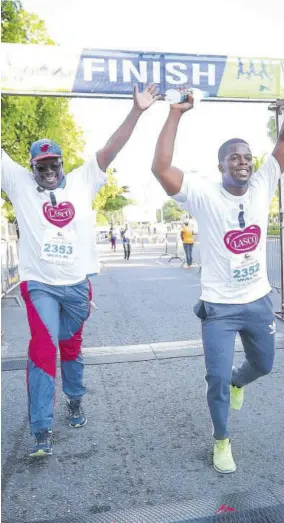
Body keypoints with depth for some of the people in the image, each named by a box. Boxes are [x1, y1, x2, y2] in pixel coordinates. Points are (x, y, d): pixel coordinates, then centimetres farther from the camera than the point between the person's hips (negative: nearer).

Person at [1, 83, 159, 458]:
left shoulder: (82, 181, 5)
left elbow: (110, 150, -2)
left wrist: (136, 112, -10)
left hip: (77, 284, 2)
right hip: (39, 283, -2)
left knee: (71, 347, 17)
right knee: (43, 348, -13)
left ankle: (75, 401, 39)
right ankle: (42, 431, -5)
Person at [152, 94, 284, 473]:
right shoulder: (205, 195, -15)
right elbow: (161, 168, -27)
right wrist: (176, 114, -26)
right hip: (219, 307, -4)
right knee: (217, 379, 1)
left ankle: (238, 382, 61)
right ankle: (221, 440, 28)